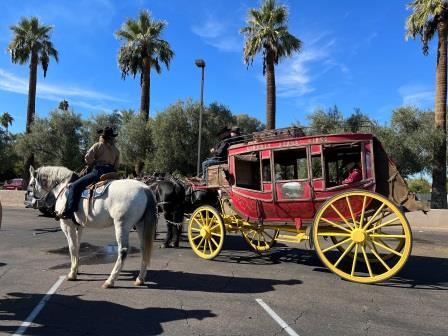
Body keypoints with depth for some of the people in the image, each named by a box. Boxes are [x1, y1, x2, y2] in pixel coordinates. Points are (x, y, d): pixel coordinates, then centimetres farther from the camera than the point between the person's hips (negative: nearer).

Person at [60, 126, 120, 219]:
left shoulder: (98, 145, 2)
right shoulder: (116, 150, 18)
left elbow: (88, 158, -5)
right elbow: (116, 166, 17)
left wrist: (93, 164, 13)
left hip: (98, 172, -7)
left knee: (74, 186, -5)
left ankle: (69, 211, -18)